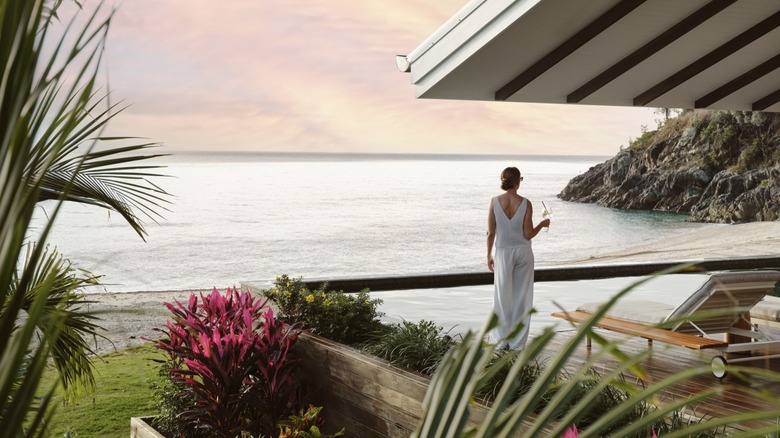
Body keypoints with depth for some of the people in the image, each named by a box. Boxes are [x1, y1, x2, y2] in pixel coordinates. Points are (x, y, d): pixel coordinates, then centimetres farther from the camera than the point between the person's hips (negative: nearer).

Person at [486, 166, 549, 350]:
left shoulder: (495, 202, -9)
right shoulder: (525, 203, -10)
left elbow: (491, 233, -6)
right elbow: (528, 234, -8)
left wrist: (489, 255, 6)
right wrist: (542, 224, 10)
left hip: (503, 252, 0)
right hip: (523, 252, 0)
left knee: (503, 297, 11)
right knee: (521, 297, 9)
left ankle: (501, 340, 16)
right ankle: (517, 342, 12)